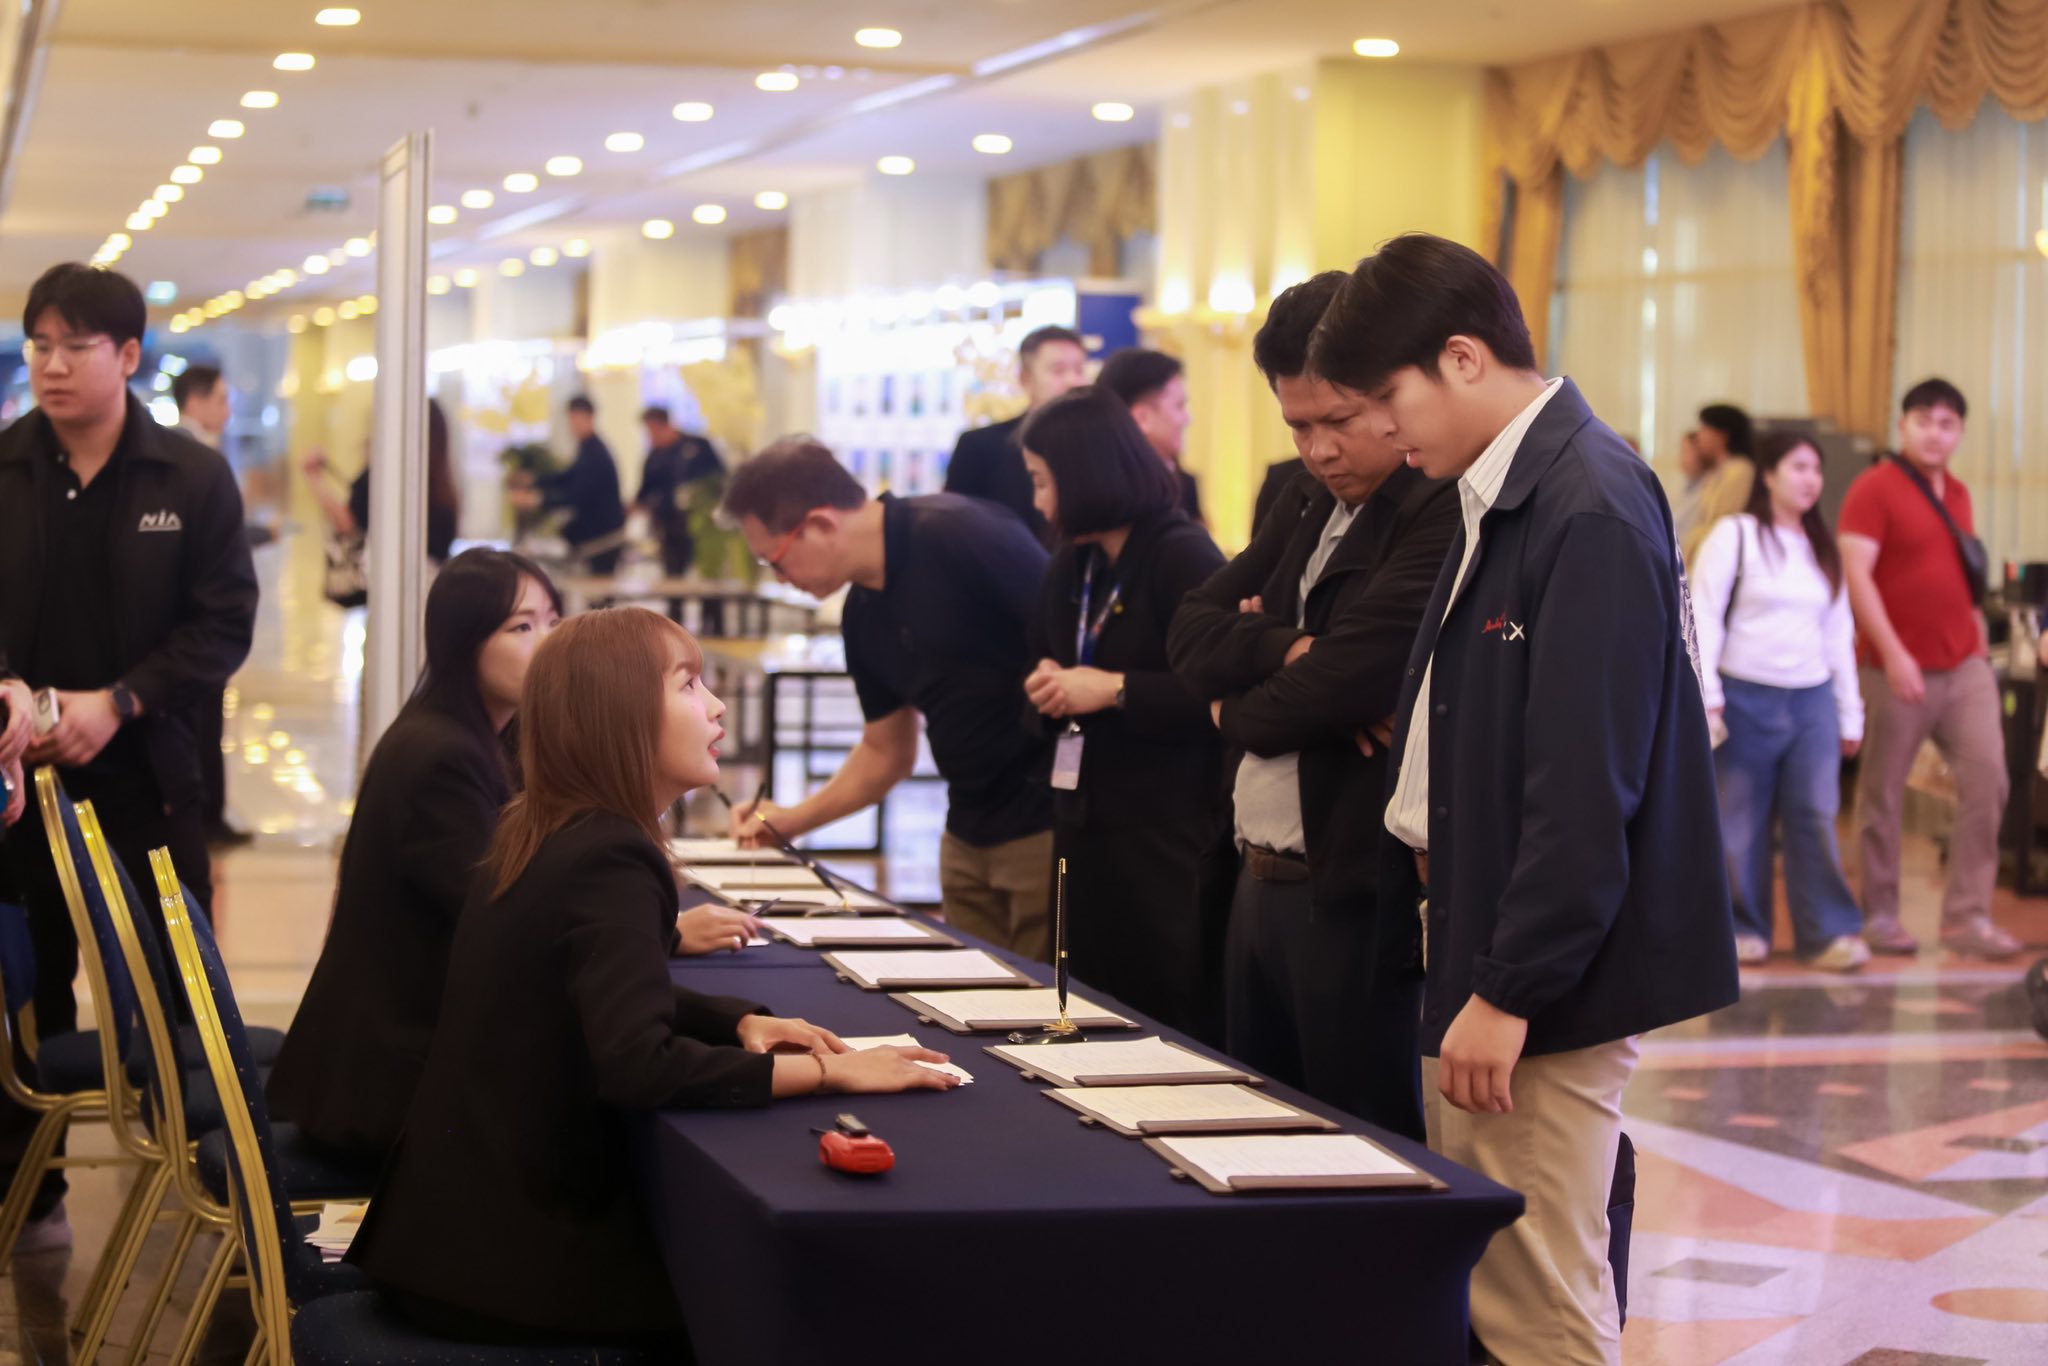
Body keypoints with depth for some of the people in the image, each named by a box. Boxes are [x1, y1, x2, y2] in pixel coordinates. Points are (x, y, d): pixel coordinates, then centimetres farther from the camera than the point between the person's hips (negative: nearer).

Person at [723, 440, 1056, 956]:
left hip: (1048, 826, -8)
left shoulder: (959, 535, -16)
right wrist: (793, 819, 15)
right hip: (970, 833, 8)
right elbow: (887, 752, 21)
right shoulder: (863, 617, 10)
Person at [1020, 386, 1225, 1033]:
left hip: (1165, 833, -8)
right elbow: (1043, 662, 27)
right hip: (1084, 824, 8)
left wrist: (1114, 690, -18)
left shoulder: (1183, 556, -9)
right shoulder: (1071, 567, 15)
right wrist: (1050, 687, 4)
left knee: (1167, 1019, -6)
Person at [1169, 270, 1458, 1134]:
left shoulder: (1447, 514, -15)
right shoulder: (1306, 511, 16)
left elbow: (1355, 675, -22)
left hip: (1360, 894, -9)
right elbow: (1191, 635, 9)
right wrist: (1286, 648, -13)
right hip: (1262, 883, 9)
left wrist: (1239, 713, -1)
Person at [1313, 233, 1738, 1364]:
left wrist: (1509, 992, -19)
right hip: (1474, 946, 10)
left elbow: (1585, 788, -21)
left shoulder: (1591, 513, -17)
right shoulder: (1497, 498, 13)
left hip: (1545, 975, -10)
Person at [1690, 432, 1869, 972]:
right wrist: (1706, 697, -13)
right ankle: (1743, 929, 12)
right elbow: (1704, 617, -6)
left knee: (1816, 817, -3)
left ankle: (1828, 933, 0)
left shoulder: (1823, 548, 15)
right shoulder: (1734, 536, -2)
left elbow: (1839, 633, 17)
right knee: (1740, 821, 1)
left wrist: (1850, 713, 15)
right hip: (1746, 696, -4)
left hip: (1812, 699, 4)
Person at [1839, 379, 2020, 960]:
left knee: (1988, 781, -3)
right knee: (1883, 795, 4)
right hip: (1897, 670, -6)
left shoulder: (1956, 495, 13)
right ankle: (1878, 915, 16)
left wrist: (1980, 645, 17)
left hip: (1965, 667, 6)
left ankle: (1967, 916, 3)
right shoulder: (1874, 489, -8)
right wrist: (1893, 655, -22)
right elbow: (1856, 574, -16)